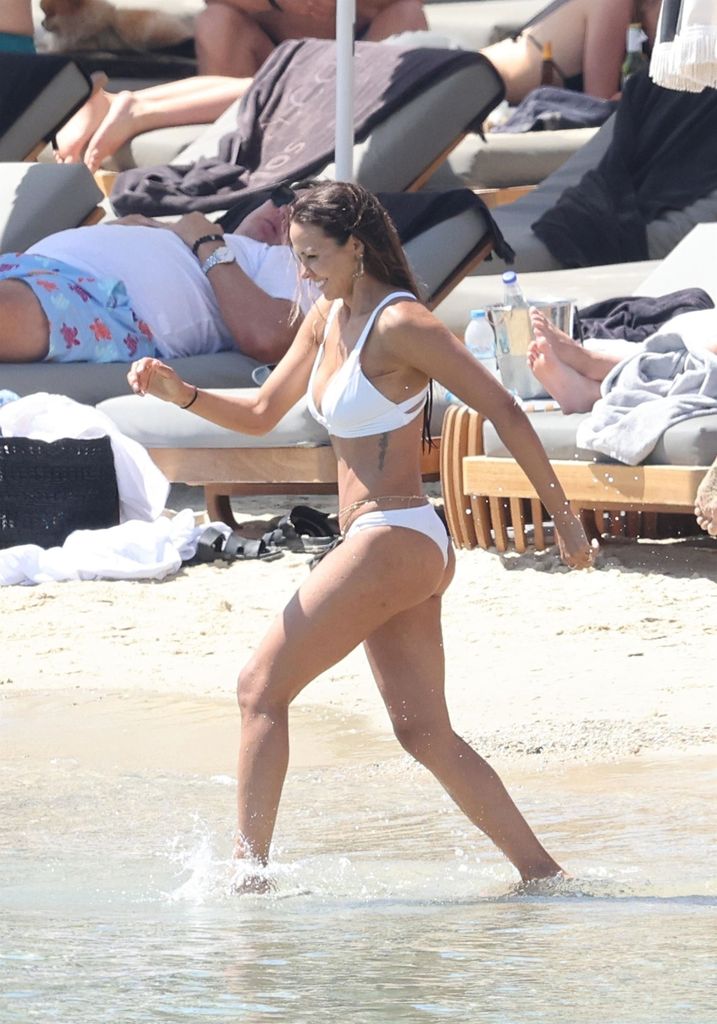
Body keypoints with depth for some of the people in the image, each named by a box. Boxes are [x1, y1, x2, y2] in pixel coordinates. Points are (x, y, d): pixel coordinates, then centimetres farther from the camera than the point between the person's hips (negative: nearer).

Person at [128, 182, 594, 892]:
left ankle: (249, 868, -6)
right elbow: (260, 414, 19)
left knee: (261, 687, -6)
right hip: (389, 547, 9)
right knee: (427, 737, 9)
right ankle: (541, 873, 10)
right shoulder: (327, 320, 12)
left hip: (392, 541, -9)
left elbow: (503, 411, -13)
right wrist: (179, 394, 1)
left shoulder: (400, 325, -14)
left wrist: (562, 514, -10)